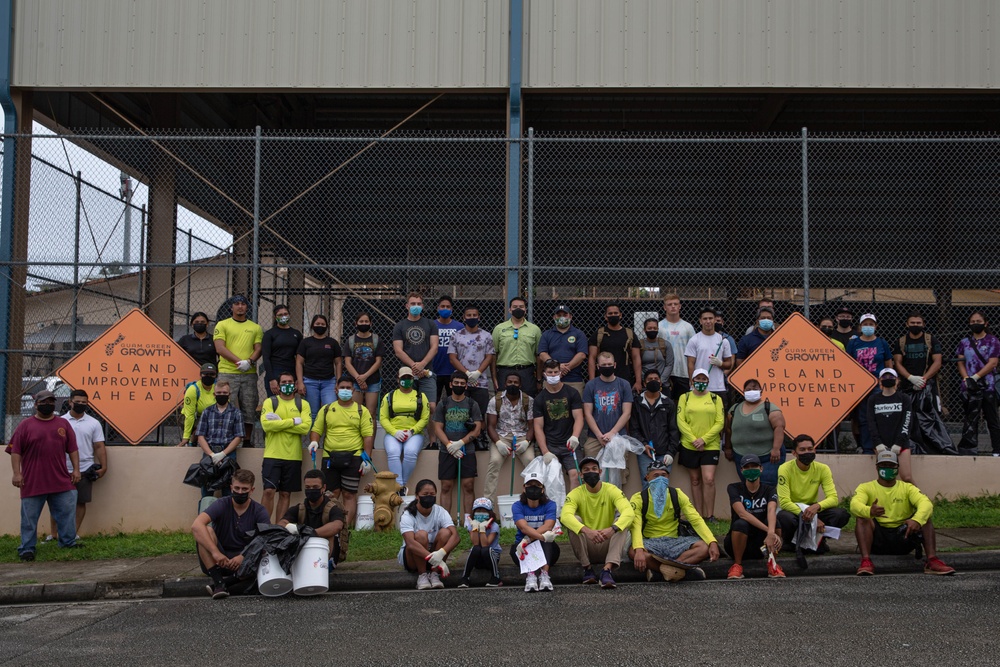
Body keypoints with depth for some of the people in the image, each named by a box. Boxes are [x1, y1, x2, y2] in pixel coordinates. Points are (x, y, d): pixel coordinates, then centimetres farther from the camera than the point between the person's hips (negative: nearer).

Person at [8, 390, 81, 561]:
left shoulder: (63, 424, 9)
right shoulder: (25, 425, 0)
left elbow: (73, 449, 10)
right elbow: (15, 451, -3)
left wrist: (76, 469, 3)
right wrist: (16, 473, -10)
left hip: (61, 481, 3)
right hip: (32, 482, -3)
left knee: (67, 513, 4)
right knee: (30, 517, 3)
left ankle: (68, 543, 15)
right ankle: (27, 549, 11)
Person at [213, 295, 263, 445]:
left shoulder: (255, 328, 15)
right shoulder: (222, 325, 7)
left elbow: (258, 349, 8)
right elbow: (220, 348, -3)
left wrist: (249, 361, -12)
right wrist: (238, 361, -12)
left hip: (249, 374, 2)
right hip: (227, 373, -2)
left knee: (249, 409, 3)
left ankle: (247, 441, 13)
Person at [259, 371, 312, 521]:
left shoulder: (303, 404, 7)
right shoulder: (270, 402, 5)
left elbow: (305, 427, -9)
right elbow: (266, 424, -13)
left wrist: (279, 423, -12)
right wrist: (293, 421, -12)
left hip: (293, 456, 2)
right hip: (272, 455, -1)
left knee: (285, 494, 7)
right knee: (269, 491, -7)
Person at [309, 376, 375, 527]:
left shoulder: (362, 411, 6)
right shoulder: (326, 409, 12)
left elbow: (368, 435, 1)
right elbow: (316, 430, 13)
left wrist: (367, 459, -7)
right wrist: (314, 441, -9)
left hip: (353, 458, -2)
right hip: (329, 457, 2)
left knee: (349, 494, -3)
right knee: (331, 494, 1)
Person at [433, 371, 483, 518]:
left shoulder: (472, 405, 7)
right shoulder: (443, 404, 9)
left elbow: (477, 429, -1)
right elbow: (438, 428, 3)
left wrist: (460, 443, -13)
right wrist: (449, 445, -11)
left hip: (467, 451, 0)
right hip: (447, 451, 0)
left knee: (468, 486, -5)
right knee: (446, 487, -2)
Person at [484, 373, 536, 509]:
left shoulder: (529, 401, 3)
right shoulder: (495, 401, 3)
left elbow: (532, 426, 1)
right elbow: (491, 426, -1)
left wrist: (526, 442, -19)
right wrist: (498, 443, -18)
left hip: (522, 436, 0)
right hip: (501, 436, 0)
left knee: (531, 461, -27)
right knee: (495, 461, -27)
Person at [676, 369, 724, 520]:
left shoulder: (715, 399, 6)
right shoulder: (685, 398, 6)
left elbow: (720, 422, 0)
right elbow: (681, 421, -1)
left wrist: (704, 439, -11)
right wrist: (694, 440, -11)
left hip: (710, 445, -1)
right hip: (689, 445, 1)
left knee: (709, 479, -10)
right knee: (695, 480, 7)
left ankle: (710, 515, -2)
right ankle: (698, 515, 12)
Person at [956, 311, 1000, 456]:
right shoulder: (964, 342, 12)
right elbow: (961, 363, 7)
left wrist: (975, 377, -15)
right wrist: (966, 379, -10)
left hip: (988, 385, -3)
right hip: (969, 387, 3)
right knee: (970, 418, 3)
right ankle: (969, 450, 5)